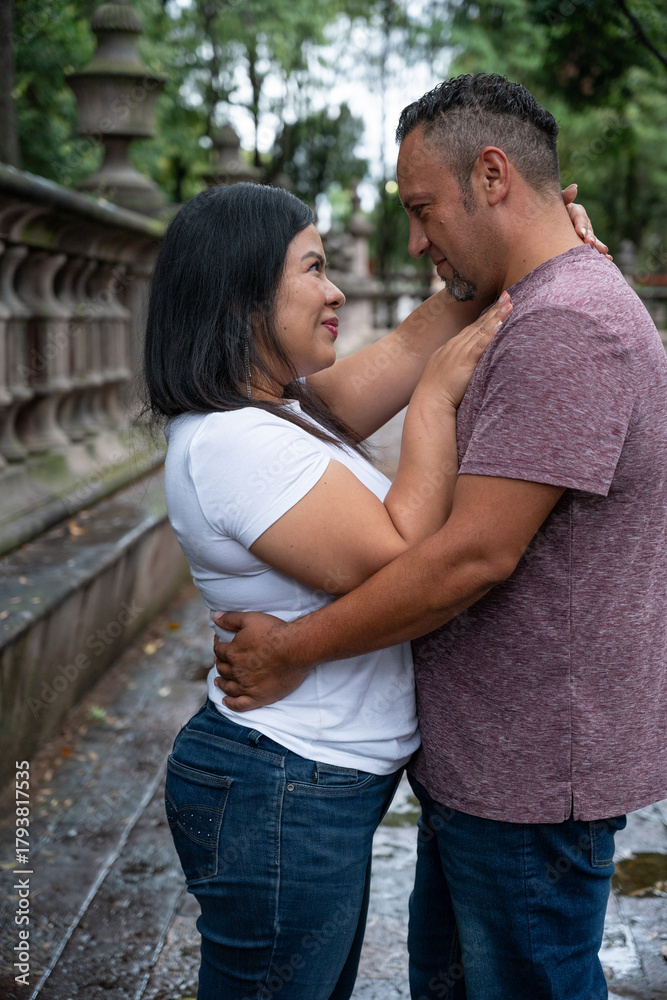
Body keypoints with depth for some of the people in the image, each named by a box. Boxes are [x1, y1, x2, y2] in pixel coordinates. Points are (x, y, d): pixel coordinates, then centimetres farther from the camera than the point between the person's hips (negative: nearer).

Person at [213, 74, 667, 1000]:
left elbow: (476, 554, -27)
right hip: (484, 757, 10)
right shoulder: (540, 313, 13)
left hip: (531, 782, -10)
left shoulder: (565, 326, -23)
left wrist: (295, 648, -16)